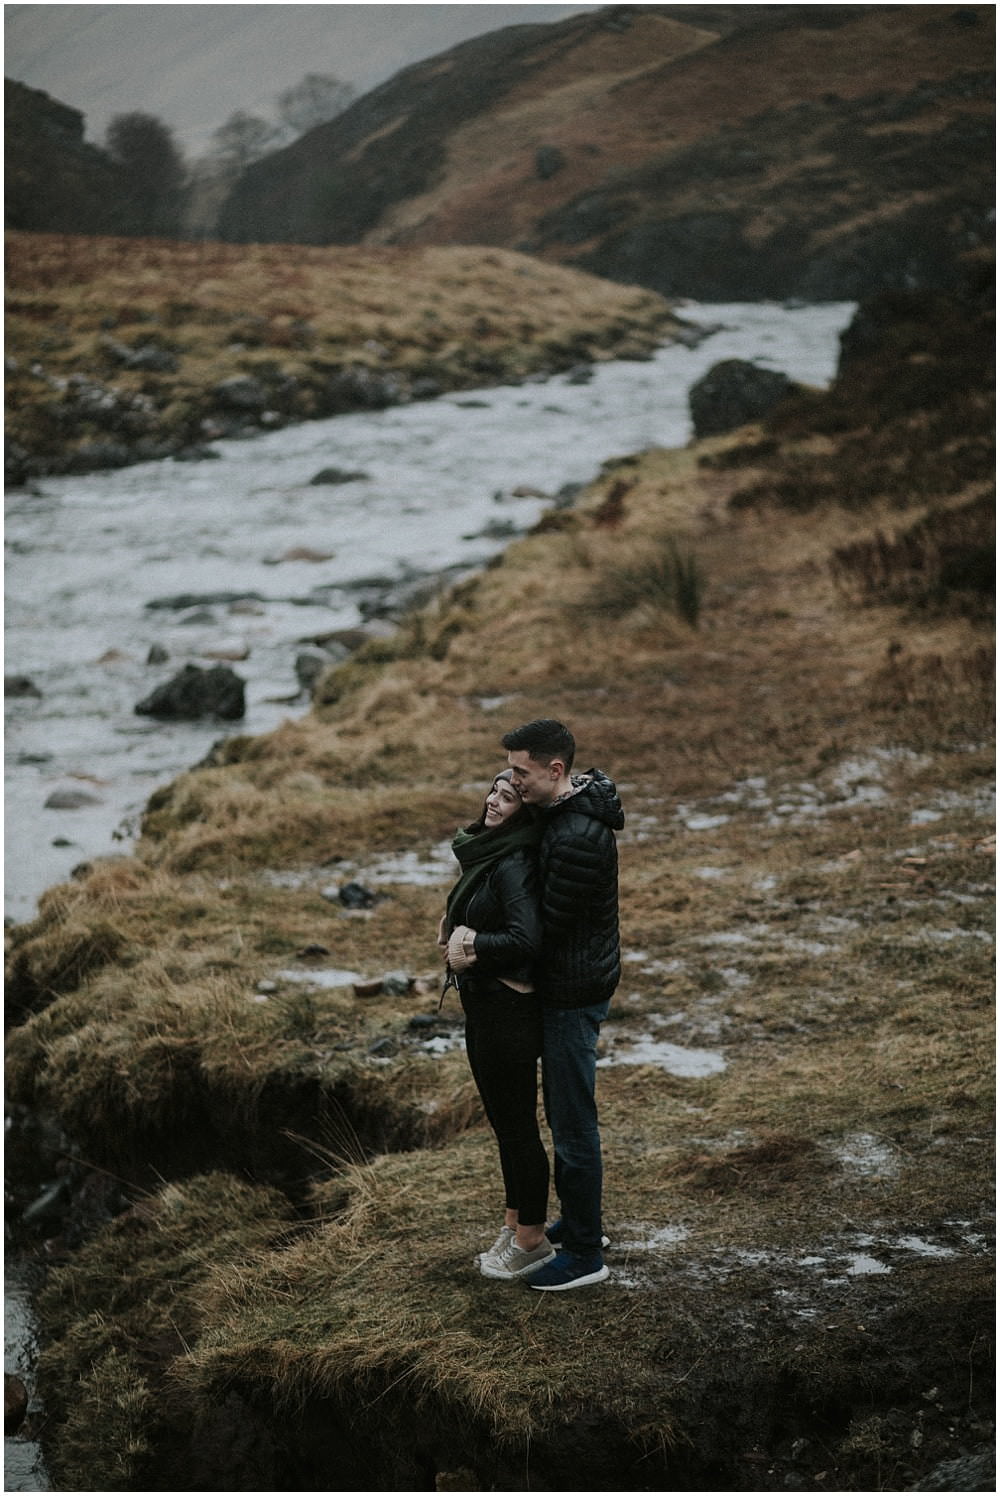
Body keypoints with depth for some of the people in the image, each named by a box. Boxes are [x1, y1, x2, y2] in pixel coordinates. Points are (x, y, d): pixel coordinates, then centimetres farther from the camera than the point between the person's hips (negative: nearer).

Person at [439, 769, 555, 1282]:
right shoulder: (488, 854, 9)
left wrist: (471, 946, -18)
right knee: (504, 1122, 19)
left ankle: (531, 1241, 14)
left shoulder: (514, 865, -21)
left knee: (517, 1124, 2)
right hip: (484, 1007, 10)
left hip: (508, 1009, -10)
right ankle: (515, 1226, 31)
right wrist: (457, 929, 2)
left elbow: (526, 938, -32)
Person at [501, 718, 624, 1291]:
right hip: (570, 983, 11)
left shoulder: (577, 839, -30)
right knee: (565, 1109, 23)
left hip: (575, 994, -11)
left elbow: (547, 927, -24)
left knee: (573, 1123, 0)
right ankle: (582, 1220, 38)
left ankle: (585, 1255, 11)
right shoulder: (569, 805, 4)